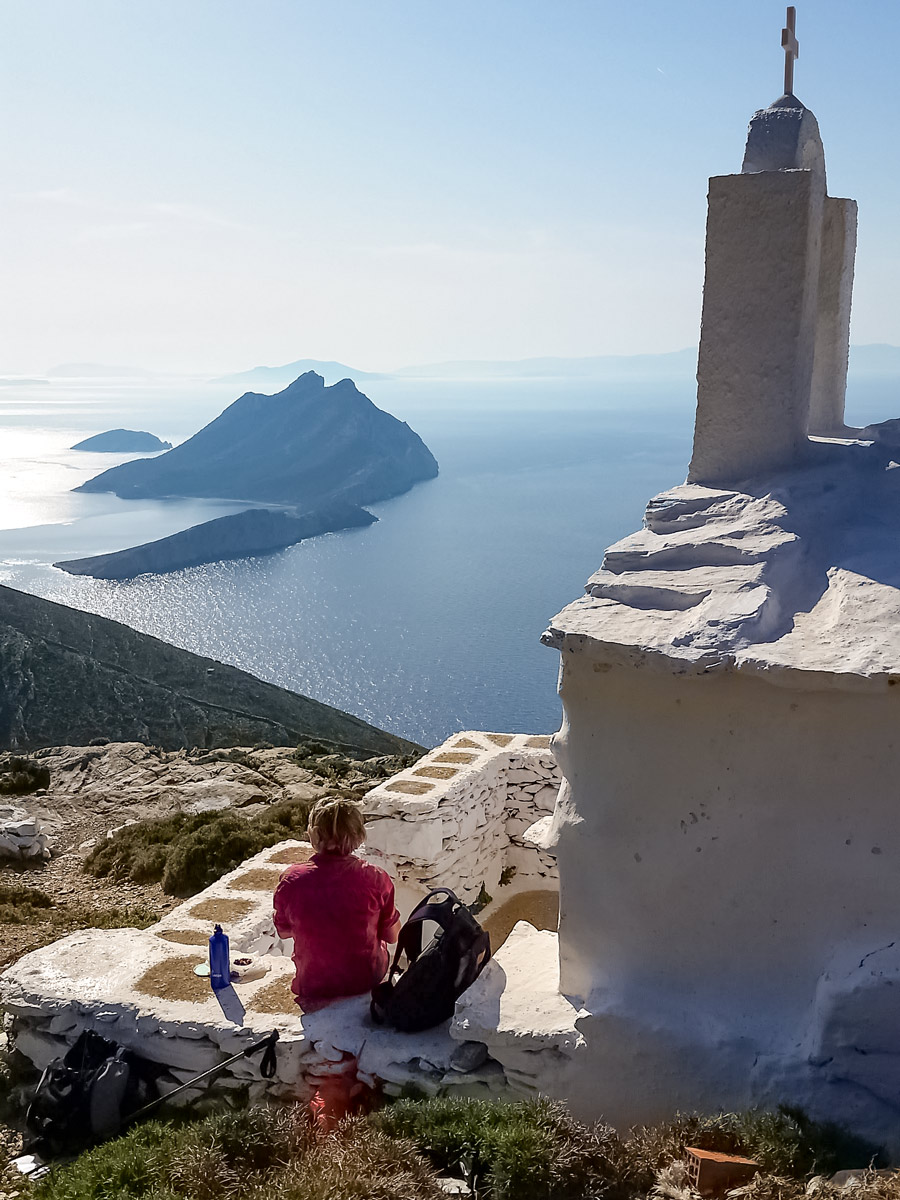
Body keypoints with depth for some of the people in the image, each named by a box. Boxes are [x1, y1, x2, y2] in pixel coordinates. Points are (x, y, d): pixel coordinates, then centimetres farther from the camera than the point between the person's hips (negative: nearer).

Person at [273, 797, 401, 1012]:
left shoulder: (291, 881, -20)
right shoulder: (375, 877, -21)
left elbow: (283, 932, 0)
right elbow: (392, 936, -6)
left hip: (313, 986, 1)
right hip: (368, 980, 0)